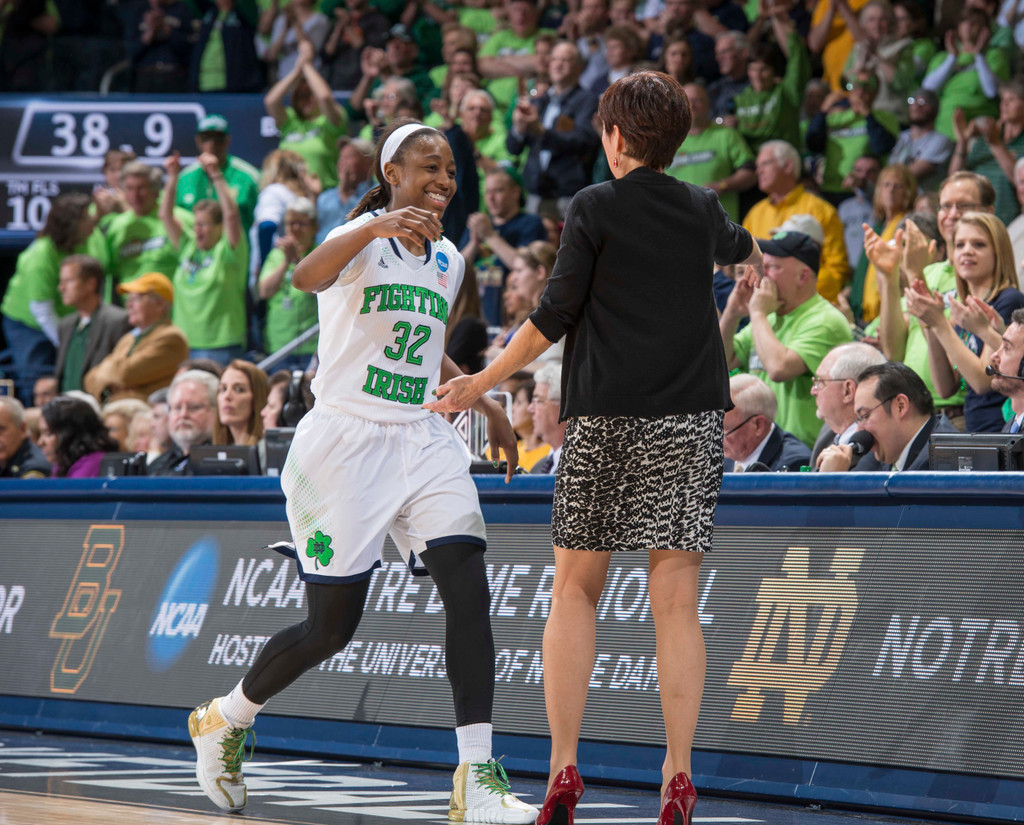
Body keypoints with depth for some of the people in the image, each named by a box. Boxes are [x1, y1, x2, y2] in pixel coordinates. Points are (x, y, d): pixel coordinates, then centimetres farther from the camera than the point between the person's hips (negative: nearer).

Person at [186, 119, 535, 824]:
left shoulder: (447, 259, 14)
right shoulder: (363, 240, -9)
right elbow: (309, 275, -34)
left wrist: (485, 403, 23)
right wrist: (378, 227, -52)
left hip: (423, 441, 6)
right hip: (346, 442, -6)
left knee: (469, 589, -15)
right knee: (331, 626, -1)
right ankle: (224, 720, 27)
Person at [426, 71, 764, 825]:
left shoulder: (594, 209, 0)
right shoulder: (703, 210, 12)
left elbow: (555, 317, -5)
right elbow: (735, 248, 37)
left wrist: (483, 383, 5)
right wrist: (756, 259, 62)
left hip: (603, 421, -2)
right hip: (689, 422, 2)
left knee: (575, 590, 7)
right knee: (676, 599, -1)